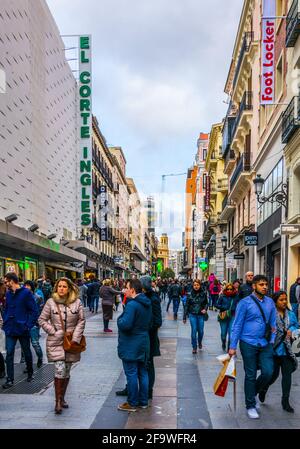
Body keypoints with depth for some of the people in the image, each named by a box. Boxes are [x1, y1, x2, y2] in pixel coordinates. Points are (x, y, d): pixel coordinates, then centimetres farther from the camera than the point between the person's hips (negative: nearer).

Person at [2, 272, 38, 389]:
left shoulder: (26, 293, -12)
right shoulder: (8, 293, 5)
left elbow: (35, 311, -12)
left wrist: (28, 326, -16)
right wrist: (5, 323, 5)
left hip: (22, 330, -4)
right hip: (10, 330, 4)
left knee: (27, 352, 13)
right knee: (9, 353, 0)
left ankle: (30, 373, 34)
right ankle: (10, 379, 6)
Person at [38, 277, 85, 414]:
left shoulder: (77, 302, -1)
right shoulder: (51, 302, -3)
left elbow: (81, 321, 2)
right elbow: (42, 320, 3)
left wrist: (75, 338, -7)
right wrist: (54, 332, -7)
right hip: (56, 341, -2)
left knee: (67, 371, 10)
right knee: (60, 370, -13)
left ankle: (62, 398, 26)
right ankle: (58, 401, -3)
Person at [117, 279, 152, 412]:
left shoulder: (132, 304, -21)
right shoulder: (147, 304, 7)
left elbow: (125, 325, -27)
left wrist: (119, 319, -9)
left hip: (131, 346, -9)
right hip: (144, 343, 9)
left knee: (131, 374, 1)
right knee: (143, 372, 14)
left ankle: (132, 403, 9)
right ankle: (143, 401, 23)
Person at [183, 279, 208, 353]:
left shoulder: (203, 294, -2)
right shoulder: (190, 294, -4)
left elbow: (206, 303, 11)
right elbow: (186, 306, 0)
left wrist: (205, 309, -10)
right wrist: (184, 317, 0)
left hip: (201, 315, 1)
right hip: (192, 315, -1)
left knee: (201, 331, 7)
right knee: (194, 331, -1)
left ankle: (200, 342, 38)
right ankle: (194, 347, 12)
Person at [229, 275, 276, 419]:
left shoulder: (270, 302, 5)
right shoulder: (245, 303, -9)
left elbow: (273, 324, 14)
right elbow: (237, 325, -8)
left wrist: (272, 341, 7)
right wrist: (233, 346, -9)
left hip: (265, 344, 4)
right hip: (249, 344, -4)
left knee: (268, 372, -3)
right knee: (250, 375, 5)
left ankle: (253, 393, 26)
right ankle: (250, 406, 21)